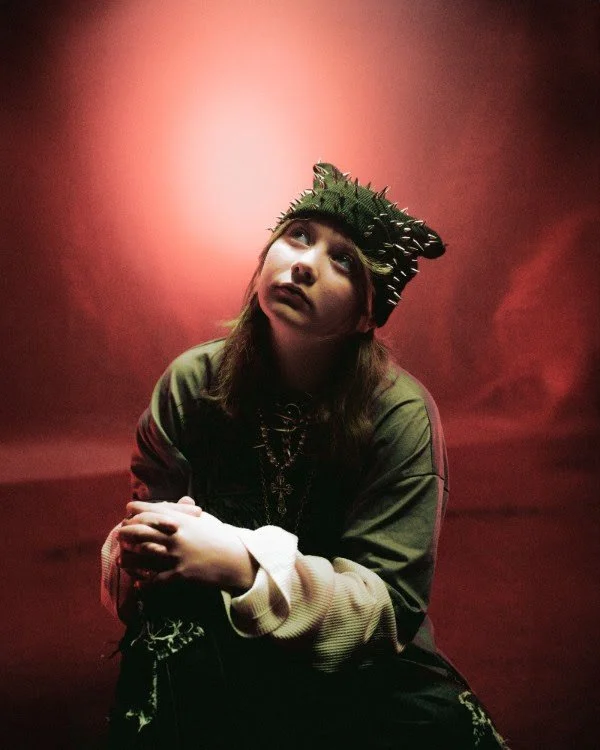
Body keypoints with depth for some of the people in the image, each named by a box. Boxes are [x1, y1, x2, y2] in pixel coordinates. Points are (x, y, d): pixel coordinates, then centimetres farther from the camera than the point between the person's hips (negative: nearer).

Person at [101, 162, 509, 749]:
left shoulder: (401, 414, -14)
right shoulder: (193, 382, -7)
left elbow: (389, 602, -16)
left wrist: (245, 563, -31)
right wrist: (141, 552, -30)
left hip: (350, 661, 0)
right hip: (207, 653, 1)